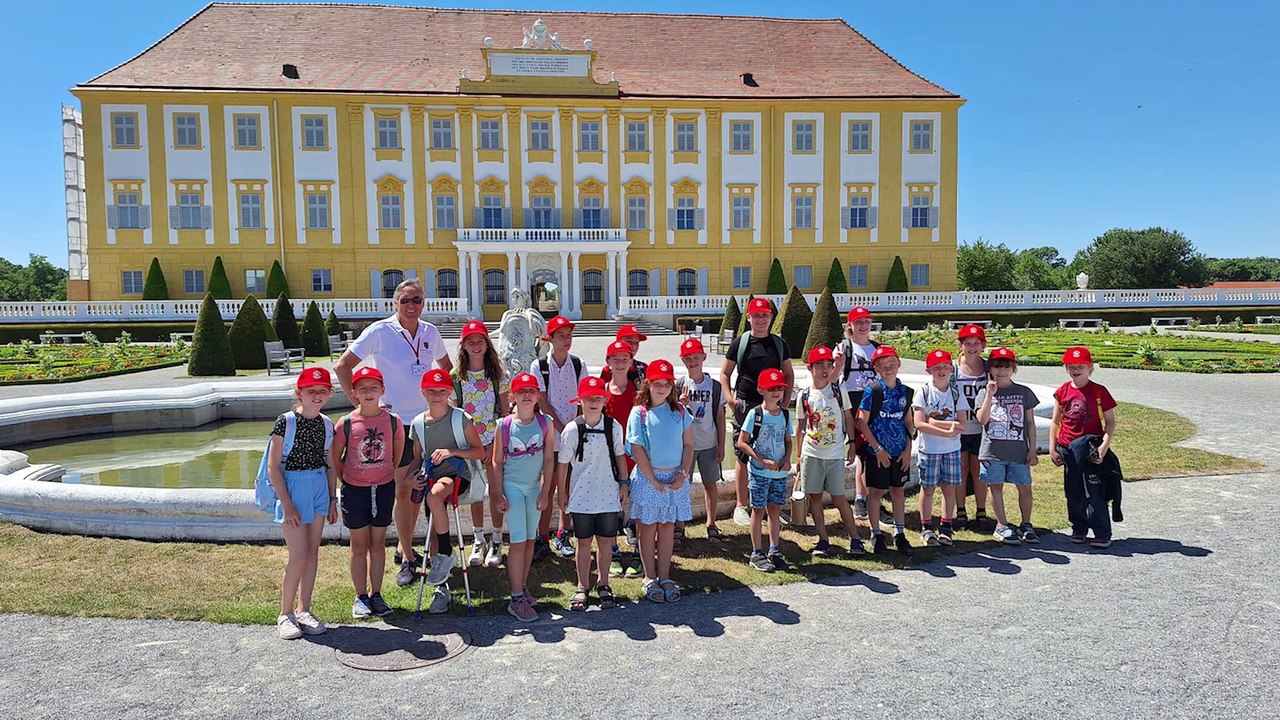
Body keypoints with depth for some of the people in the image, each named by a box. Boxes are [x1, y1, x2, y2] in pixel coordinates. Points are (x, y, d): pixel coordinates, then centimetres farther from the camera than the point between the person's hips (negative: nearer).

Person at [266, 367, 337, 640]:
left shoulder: (327, 424, 5)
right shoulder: (286, 422, -11)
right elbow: (273, 467, -11)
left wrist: (333, 499, 10)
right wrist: (287, 504, -15)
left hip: (320, 488, 6)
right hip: (293, 488, -5)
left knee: (312, 554, 9)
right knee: (299, 557, -5)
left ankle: (303, 610, 21)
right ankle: (285, 614, 11)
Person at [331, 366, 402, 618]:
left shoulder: (393, 421, -6)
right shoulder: (346, 423, -10)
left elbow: (398, 452, 9)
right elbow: (335, 457, 1)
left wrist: (389, 474, 8)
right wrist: (346, 480, 2)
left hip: (384, 488, 1)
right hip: (354, 490, -1)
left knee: (378, 543, 10)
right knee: (359, 545, 8)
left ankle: (376, 594, 21)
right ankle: (361, 597, 19)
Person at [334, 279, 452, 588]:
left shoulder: (430, 333, 6)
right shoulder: (380, 331, -8)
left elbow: (446, 365, 25)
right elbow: (342, 366, -5)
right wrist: (359, 402, -10)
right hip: (395, 420, -5)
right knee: (402, 489, -3)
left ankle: (404, 548, 26)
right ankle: (407, 558, 8)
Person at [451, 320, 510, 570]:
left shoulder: (498, 373, -3)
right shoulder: (456, 376, 0)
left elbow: (505, 410, -2)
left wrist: (496, 442, -8)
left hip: (494, 439, -1)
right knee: (475, 490, 10)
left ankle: (496, 541, 14)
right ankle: (479, 540, 22)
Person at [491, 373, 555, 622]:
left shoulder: (545, 422, -3)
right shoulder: (504, 425, -8)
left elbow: (549, 458, 0)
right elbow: (497, 461, -4)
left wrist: (545, 490, -3)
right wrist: (498, 494, -7)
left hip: (535, 487, 3)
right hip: (512, 486, -3)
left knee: (530, 539, 11)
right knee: (518, 542, -6)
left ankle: (522, 587, 26)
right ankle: (516, 600, 1)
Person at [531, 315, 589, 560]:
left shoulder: (579, 365, 5)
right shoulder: (539, 366, -2)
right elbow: (543, 403, -6)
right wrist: (562, 427, -12)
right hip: (549, 433, -2)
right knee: (548, 486, 0)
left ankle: (562, 535, 18)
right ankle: (542, 537, 8)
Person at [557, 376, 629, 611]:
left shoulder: (613, 426, -2)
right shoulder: (573, 429, -8)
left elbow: (620, 457, 8)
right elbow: (563, 463, -1)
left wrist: (624, 485, 7)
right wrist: (561, 493, 1)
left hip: (608, 493, 2)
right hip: (582, 494, -1)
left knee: (606, 539, 10)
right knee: (584, 541, 9)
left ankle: (603, 584, 27)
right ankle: (582, 587, 22)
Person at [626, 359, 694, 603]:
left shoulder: (679, 412, 4)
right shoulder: (639, 413, -6)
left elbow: (688, 444, 6)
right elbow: (637, 449, -9)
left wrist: (684, 474, -6)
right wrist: (654, 481, -11)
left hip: (675, 478, 3)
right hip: (647, 477, -3)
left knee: (668, 526, 10)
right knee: (647, 527, 6)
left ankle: (664, 577, 20)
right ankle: (649, 578, 17)